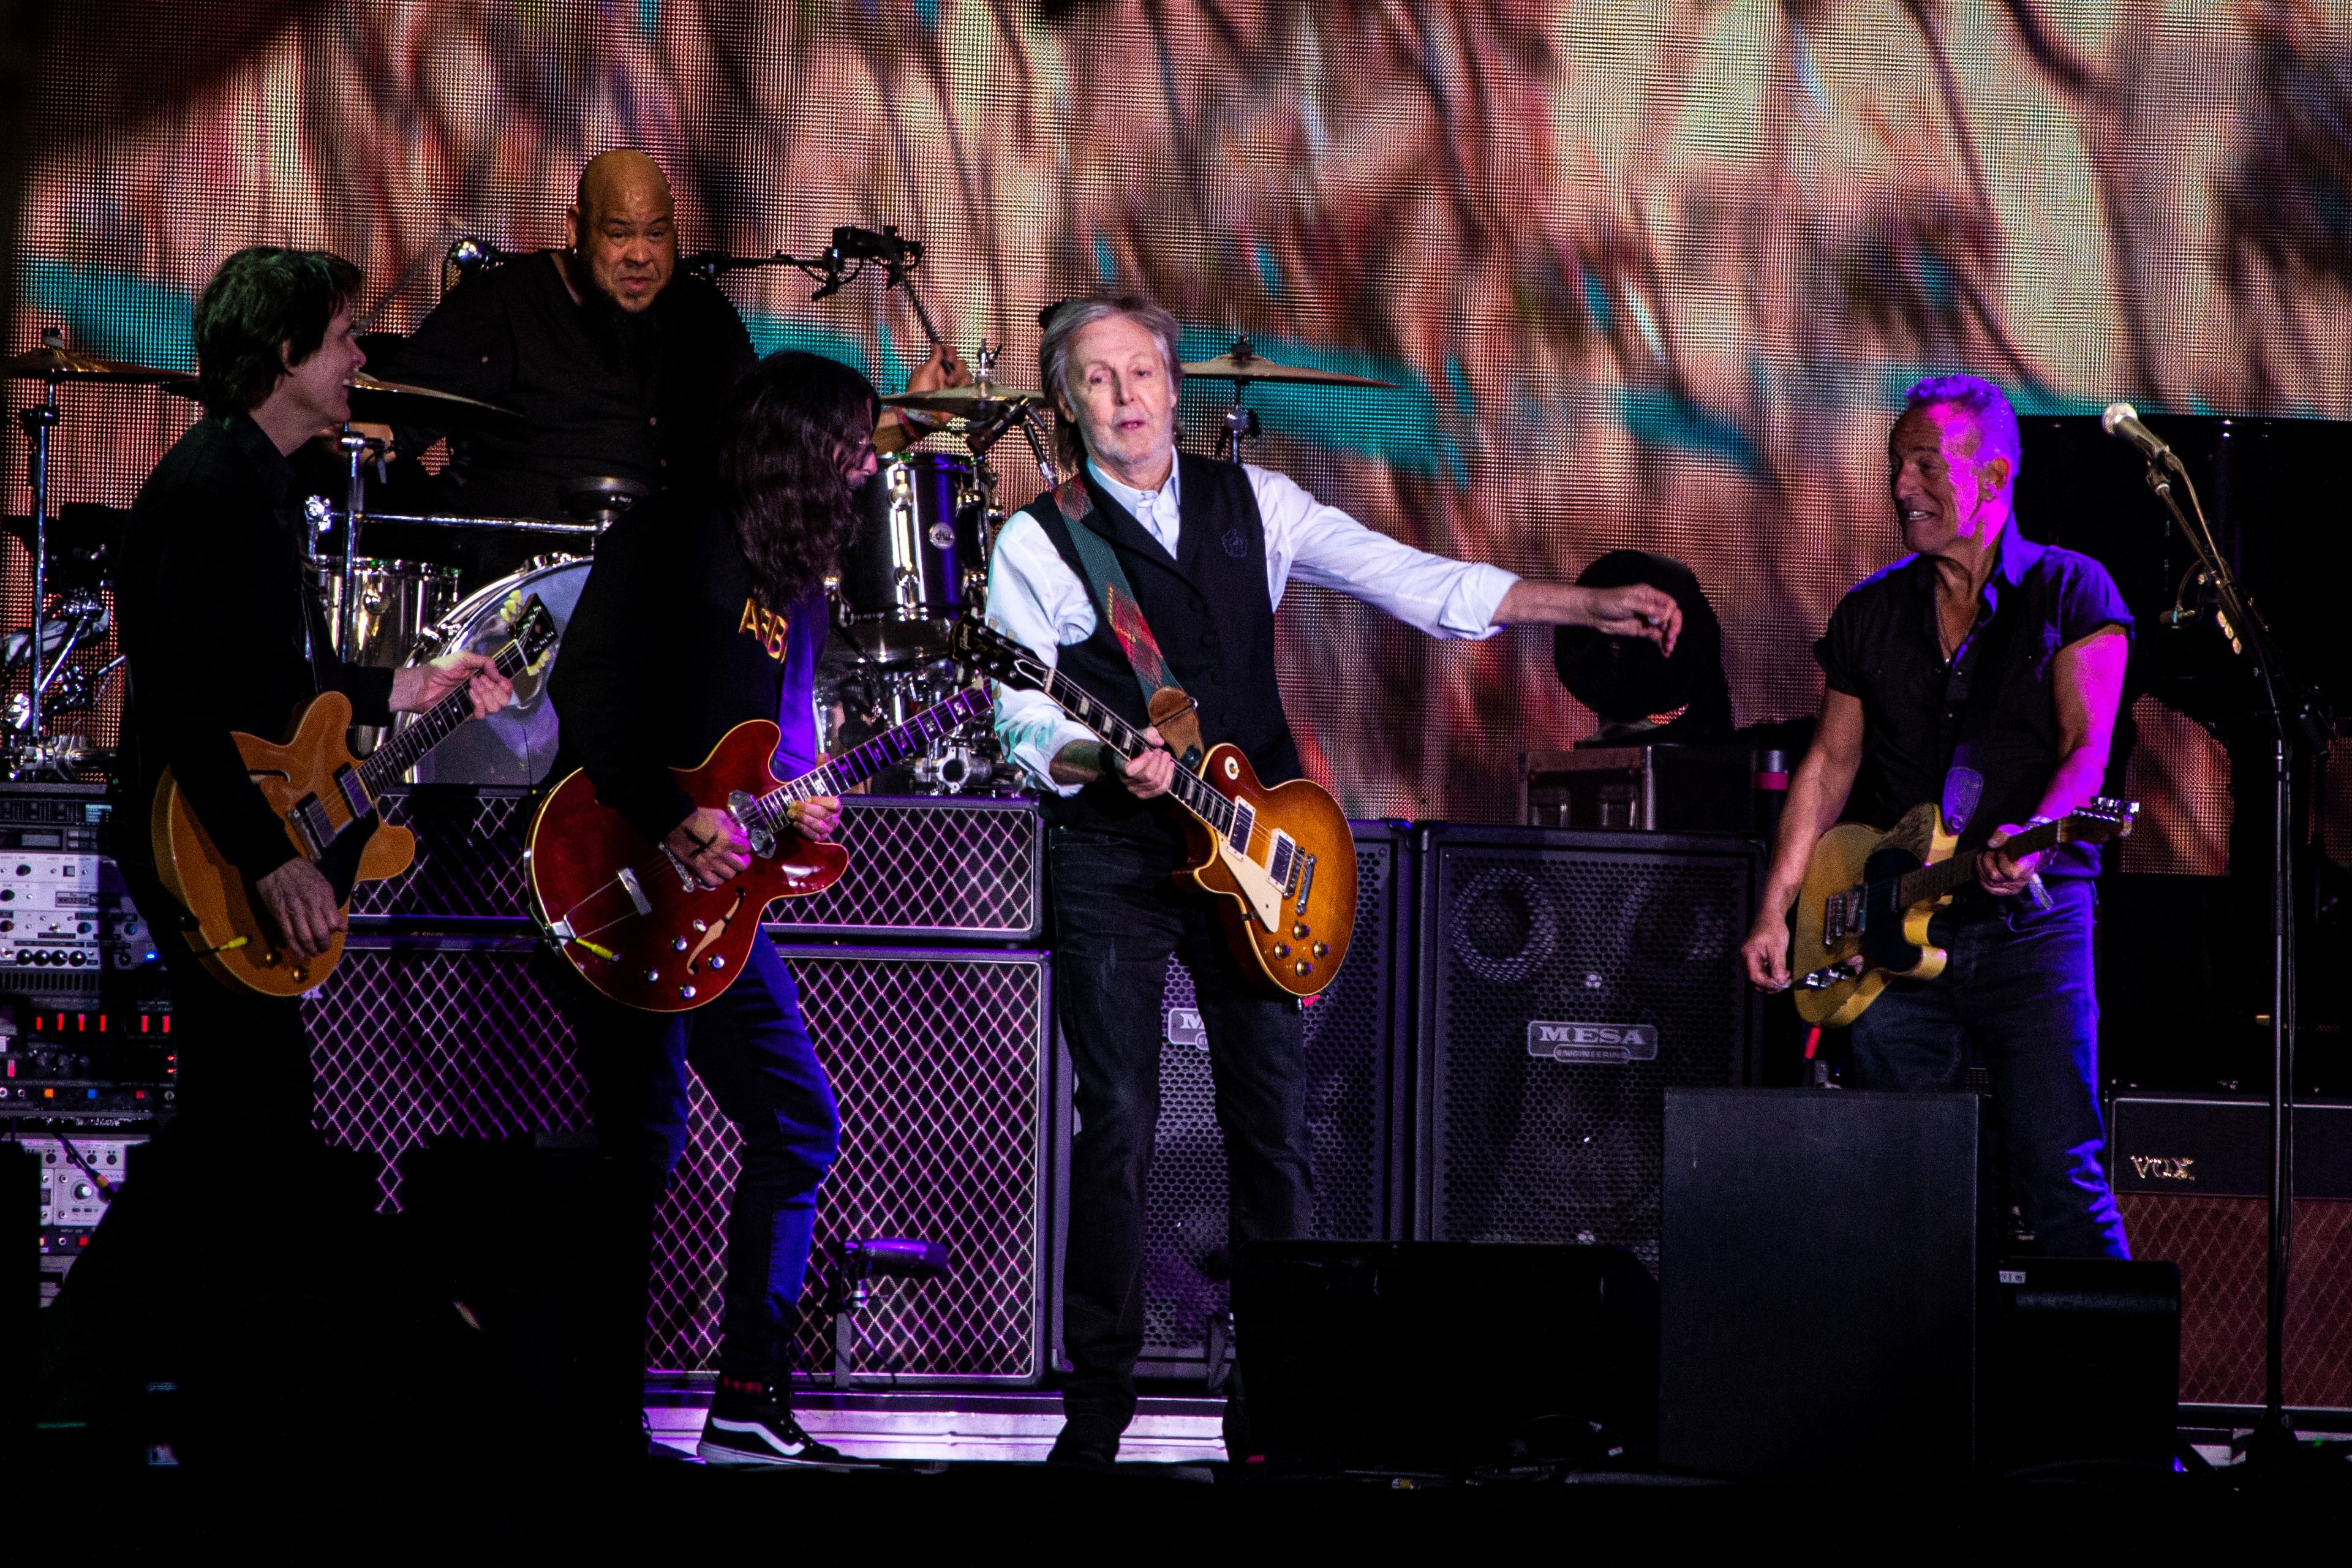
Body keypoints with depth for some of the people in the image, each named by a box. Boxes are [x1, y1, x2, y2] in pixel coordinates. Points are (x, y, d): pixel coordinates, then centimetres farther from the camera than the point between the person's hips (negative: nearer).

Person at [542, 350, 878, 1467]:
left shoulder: (798, 582, 17)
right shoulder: (673, 540, -8)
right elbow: (584, 687, -15)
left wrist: (798, 806, -1)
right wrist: (673, 822, -21)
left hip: (719, 889, 9)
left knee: (798, 1120, 6)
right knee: (642, 1143, -10)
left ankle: (749, 1404, 9)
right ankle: (604, 1417, -2)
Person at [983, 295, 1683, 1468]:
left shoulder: (1250, 504, 9)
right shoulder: (1038, 543, 0)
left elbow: (1411, 580, 4)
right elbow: (1019, 720, -6)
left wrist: (1592, 608, -4)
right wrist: (1108, 761, -27)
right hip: (1112, 856, -3)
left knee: (1274, 1124, -1)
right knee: (1117, 1123, -7)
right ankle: (1098, 1393, 2)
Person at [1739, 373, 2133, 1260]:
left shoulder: (2069, 592, 1)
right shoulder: (1871, 611, 13)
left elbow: (2087, 744, -8)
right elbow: (1830, 765, 14)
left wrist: (2030, 838, -28)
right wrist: (1774, 912, 7)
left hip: (2032, 915, -4)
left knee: (2058, 1169, -11)